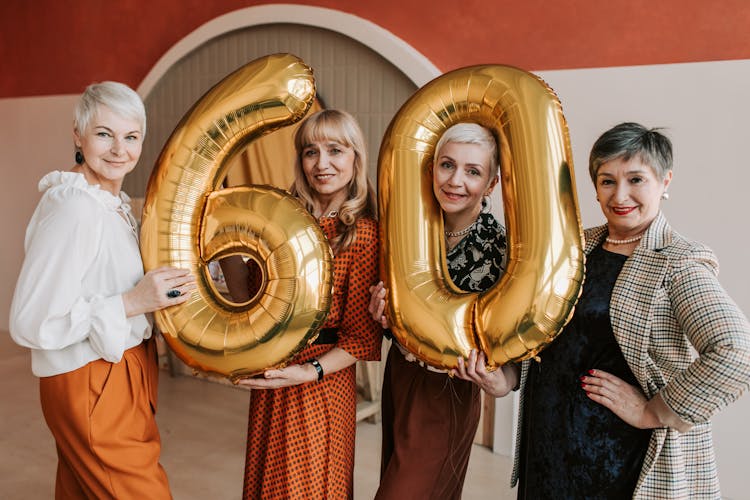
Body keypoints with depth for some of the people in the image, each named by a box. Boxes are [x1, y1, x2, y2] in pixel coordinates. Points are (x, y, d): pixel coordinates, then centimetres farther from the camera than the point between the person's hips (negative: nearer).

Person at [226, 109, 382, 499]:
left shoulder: (363, 233, -15)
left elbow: (361, 338, -12)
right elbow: (249, 299, 4)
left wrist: (311, 371, -23)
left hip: (322, 383, -5)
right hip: (268, 382, 5)